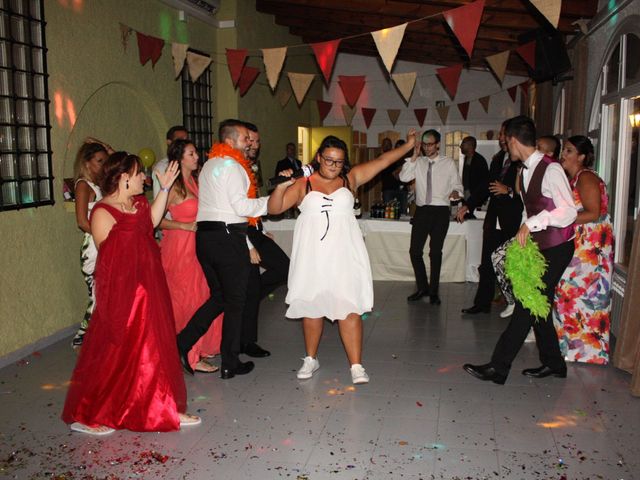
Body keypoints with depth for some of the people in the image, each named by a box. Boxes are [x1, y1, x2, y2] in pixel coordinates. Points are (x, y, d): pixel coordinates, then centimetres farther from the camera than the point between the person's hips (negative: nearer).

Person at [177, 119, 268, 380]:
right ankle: (230, 364, 14)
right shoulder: (231, 166, -11)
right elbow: (242, 206, -19)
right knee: (235, 302, 5)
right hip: (228, 238, -8)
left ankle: (181, 344, 10)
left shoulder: (209, 165, 19)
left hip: (205, 236, 8)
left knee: (218, 297, 19)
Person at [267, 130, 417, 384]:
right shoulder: (303, 184, 4)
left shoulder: (350, 179, 9)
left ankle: (356, 366, 0)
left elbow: (382, 160, 12)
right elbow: (274, 208, 1)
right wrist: (281, 186, -14)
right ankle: (311, 359, 27)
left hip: (344, 255, 0)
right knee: (312, 307, 10)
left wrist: (408, 145, 13)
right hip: (312, 256, 0)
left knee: (349, 308, -5)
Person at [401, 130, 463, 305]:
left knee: (435, 252, 3)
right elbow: (403, 177, -9)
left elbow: (457, 185, 5)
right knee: (415, 251, 1)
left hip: (440, 212, -2)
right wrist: (414, 157, -14)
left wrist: (455, 192, -18)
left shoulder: (448, 163, 2)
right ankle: (422, 287, 20)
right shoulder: (418, 162, 6)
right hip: (421, 211, 2)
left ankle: (433, 292, 17)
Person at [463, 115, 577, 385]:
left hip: (556, 248, -9)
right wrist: (524, 233, 6)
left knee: (528, 306, -7)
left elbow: (569, 212, -22)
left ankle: (498, 367, -3)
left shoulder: (550, 170, -17)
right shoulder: (525, 171, 10)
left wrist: (532, 223, -24)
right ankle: (553, 363, 27)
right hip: (537, 246, 9)